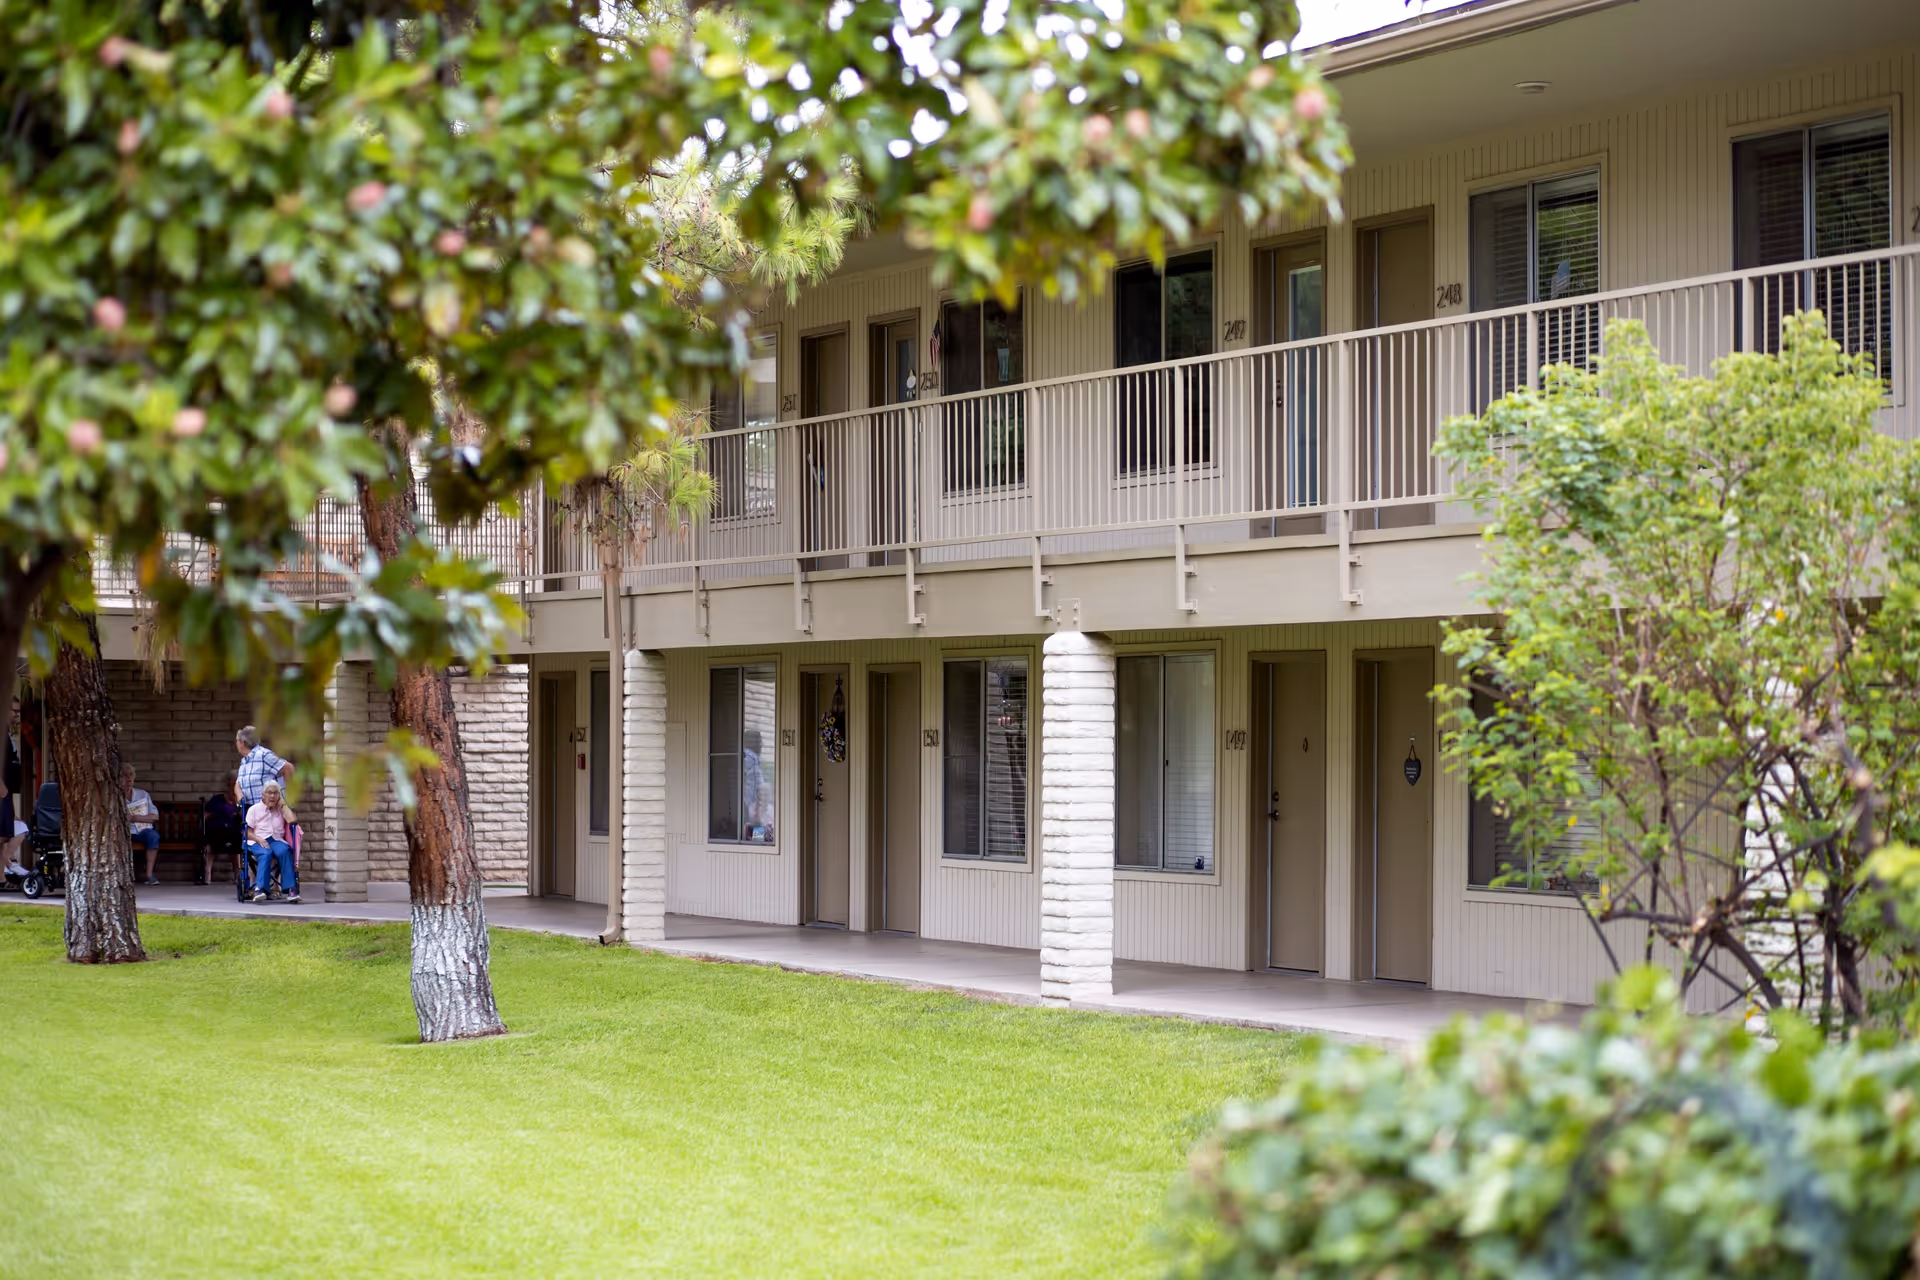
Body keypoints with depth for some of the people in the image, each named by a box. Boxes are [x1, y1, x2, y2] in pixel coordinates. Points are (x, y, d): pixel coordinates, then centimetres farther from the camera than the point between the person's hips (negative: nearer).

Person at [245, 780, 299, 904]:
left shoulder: (280, 809, 19)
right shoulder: (254, 809, 13)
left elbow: (292, 820, -3)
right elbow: (248, 832, 6)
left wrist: (282, 804, 7)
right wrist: (259, 840, -15)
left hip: (277, 840, 2)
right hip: (258, 841, -2)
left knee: (284, 851, -35)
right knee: (266, 853, -38)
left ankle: (291, 889, -39)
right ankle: (260, 888, -51)